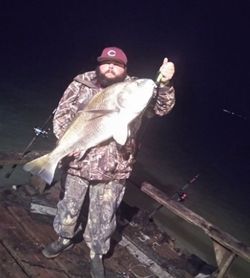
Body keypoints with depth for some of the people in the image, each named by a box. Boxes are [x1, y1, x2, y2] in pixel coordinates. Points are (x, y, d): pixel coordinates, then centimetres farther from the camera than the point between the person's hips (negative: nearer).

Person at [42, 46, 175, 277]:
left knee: (103, 215, 14)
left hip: (113, 169, 0)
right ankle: (65, 238, 51)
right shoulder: (81, 84, -2)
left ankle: (96, 254, 40)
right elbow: (62, 114, 0)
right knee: (69, 206, 21)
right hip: (77, 161, 1)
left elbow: (162, 107, -8)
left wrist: (164, 84, -28)